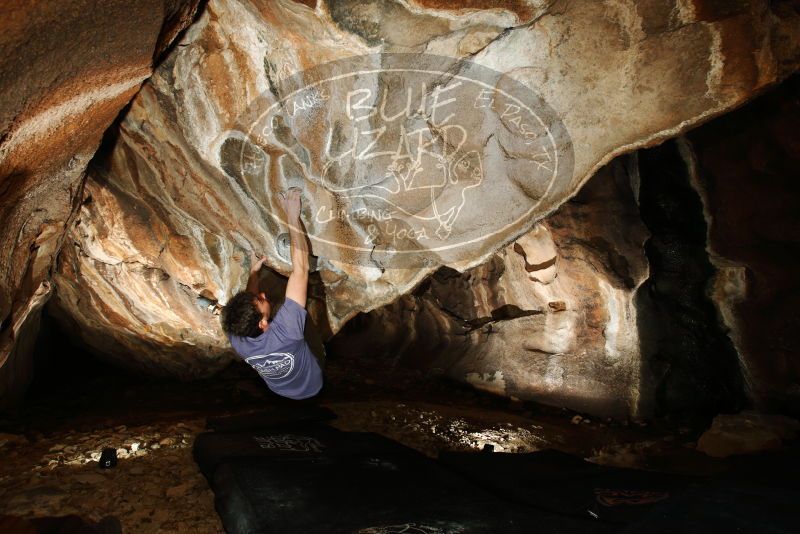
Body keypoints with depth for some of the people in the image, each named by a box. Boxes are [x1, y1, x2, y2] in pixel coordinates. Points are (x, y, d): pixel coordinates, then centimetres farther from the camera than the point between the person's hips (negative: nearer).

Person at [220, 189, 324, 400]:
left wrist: (253, 271, 1)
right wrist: (292, 216, -44)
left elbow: (247, 308, -7)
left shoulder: (237, 340, -31)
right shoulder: (285, 332, -47)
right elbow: (300, 269, -47)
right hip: (310, 387, -3)